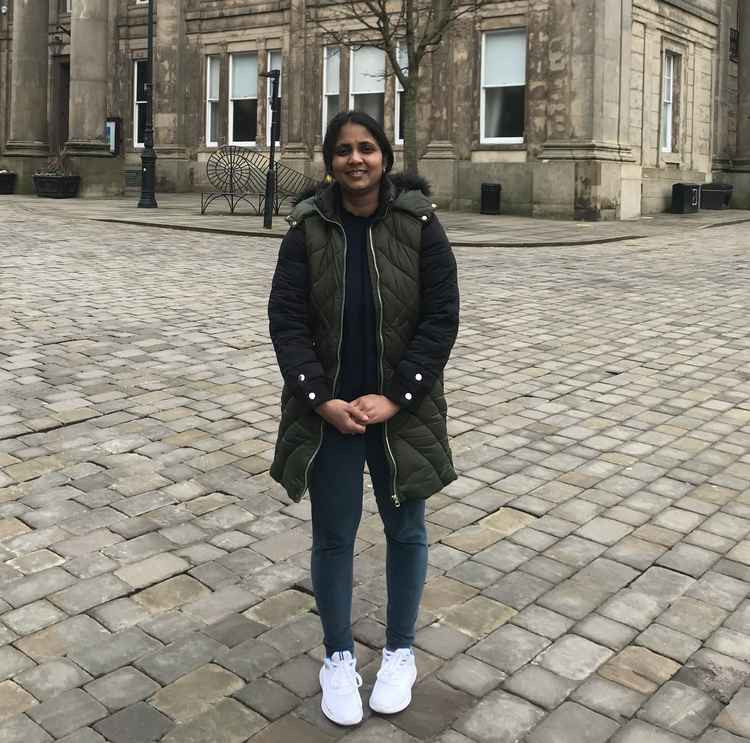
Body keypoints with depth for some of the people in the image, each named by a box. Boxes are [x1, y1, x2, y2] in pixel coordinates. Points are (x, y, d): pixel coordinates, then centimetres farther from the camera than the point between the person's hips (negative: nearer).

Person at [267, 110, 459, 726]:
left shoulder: (419, 222, -7)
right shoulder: (308, 228, -4)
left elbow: (442, 316, -8)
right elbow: (285, 318, -6)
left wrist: (395, 397, -15)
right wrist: (322, 400, -15)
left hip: (401, 410, 0)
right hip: (327, 412, 0)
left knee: (406, 531, 13)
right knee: (333, 537, 10)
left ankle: (401, 653, 34)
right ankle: (338, 658, 30)